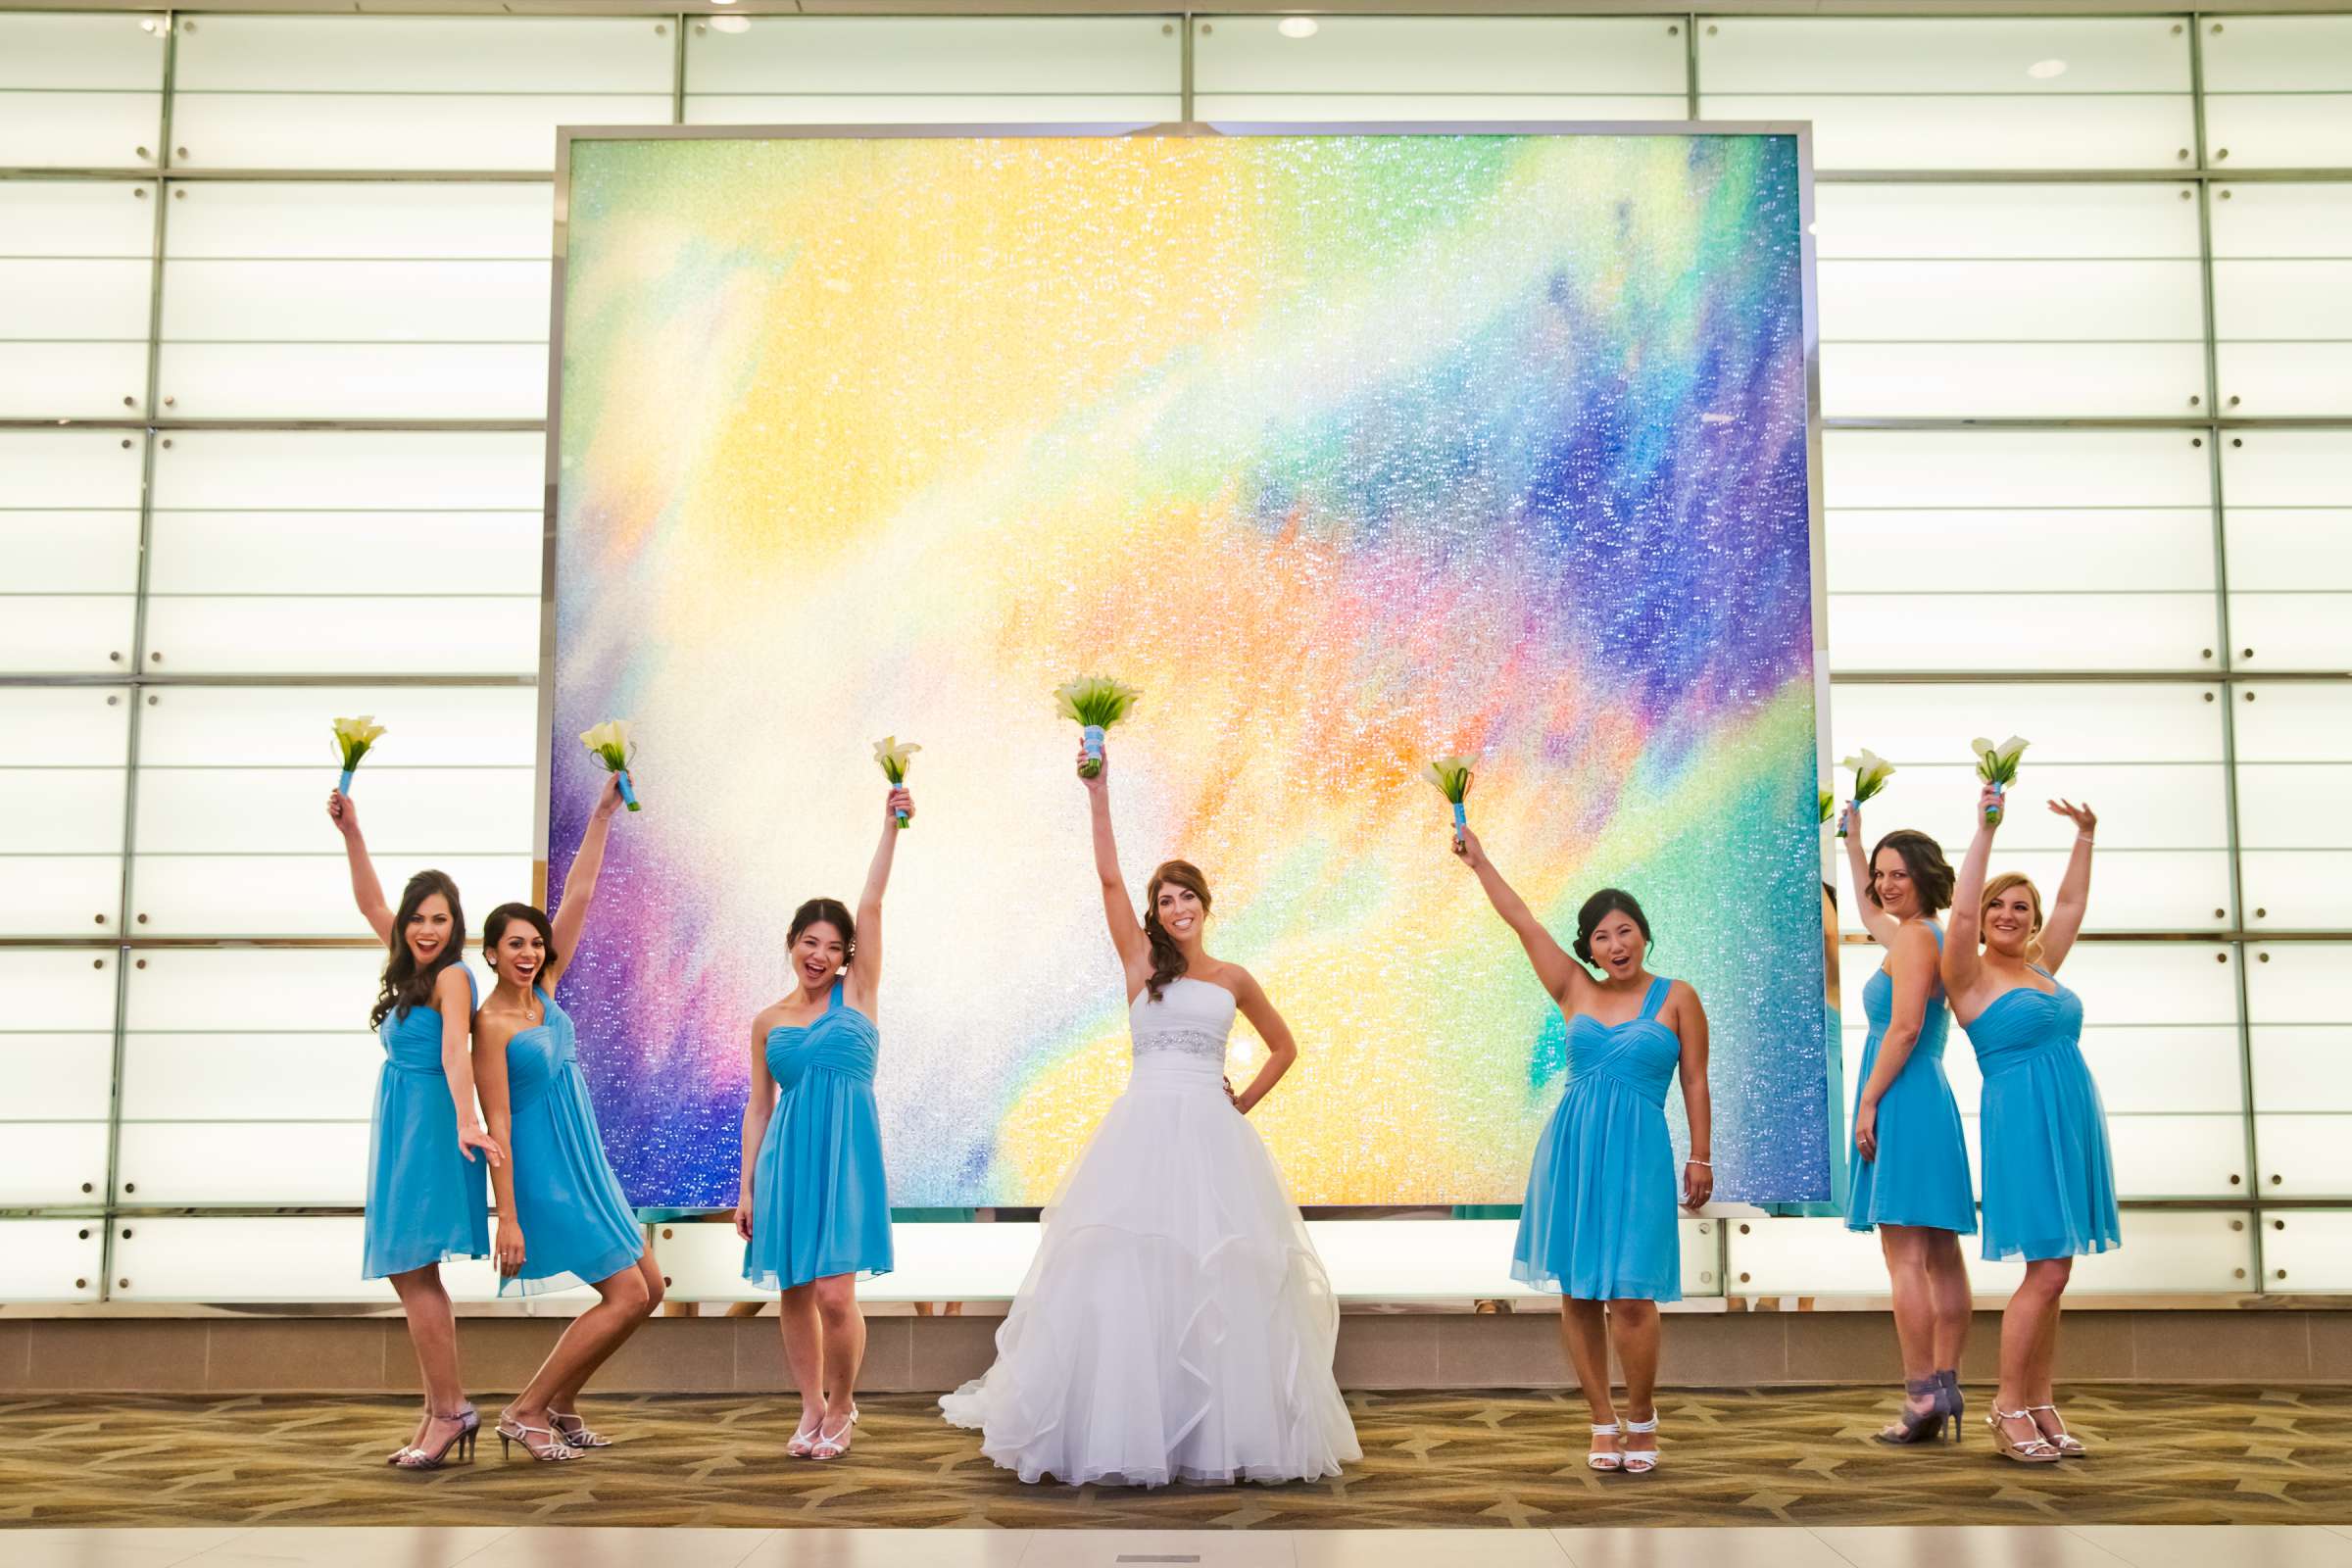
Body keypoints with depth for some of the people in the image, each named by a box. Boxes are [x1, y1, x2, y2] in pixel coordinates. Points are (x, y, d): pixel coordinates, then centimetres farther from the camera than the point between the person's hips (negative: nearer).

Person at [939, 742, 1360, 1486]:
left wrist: (1243, 1103, 10)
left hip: (1211, 1134, 1)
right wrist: (1098, 797, -8)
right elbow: (1108, 878, -3)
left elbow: (1284, 1047, 23)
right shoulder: (1140, 962, 7)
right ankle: (1125, 1430, 5)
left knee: (1219, 1277, 0)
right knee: (1126, 1274, -4)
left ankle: (1222, 1433, 12)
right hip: (1143, 1129, -1)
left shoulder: (1233, 978, 12)